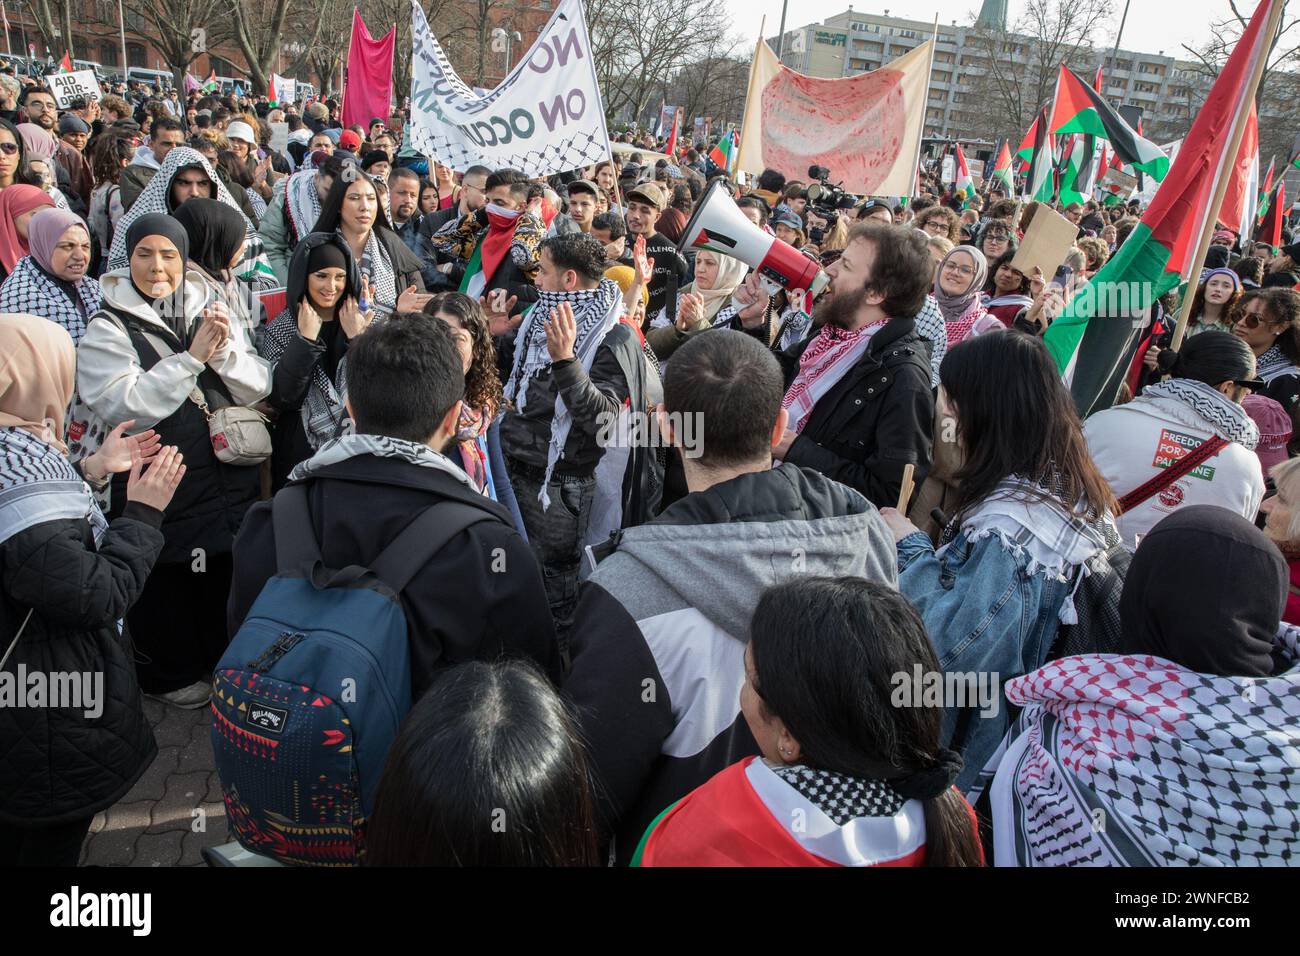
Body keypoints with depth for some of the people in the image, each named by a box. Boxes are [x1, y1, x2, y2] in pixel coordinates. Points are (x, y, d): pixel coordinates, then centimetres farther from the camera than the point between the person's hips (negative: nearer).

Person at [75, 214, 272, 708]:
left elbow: (258, 387, -1)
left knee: (229, 573, 18)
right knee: (165, 584, 11)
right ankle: (171, 672, 34)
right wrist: (192, 357, -24)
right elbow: (125, 405, -22)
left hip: (229, 478, 4)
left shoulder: (209, 311, 4)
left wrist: (225, 351, -19)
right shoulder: (107, 329, -8)